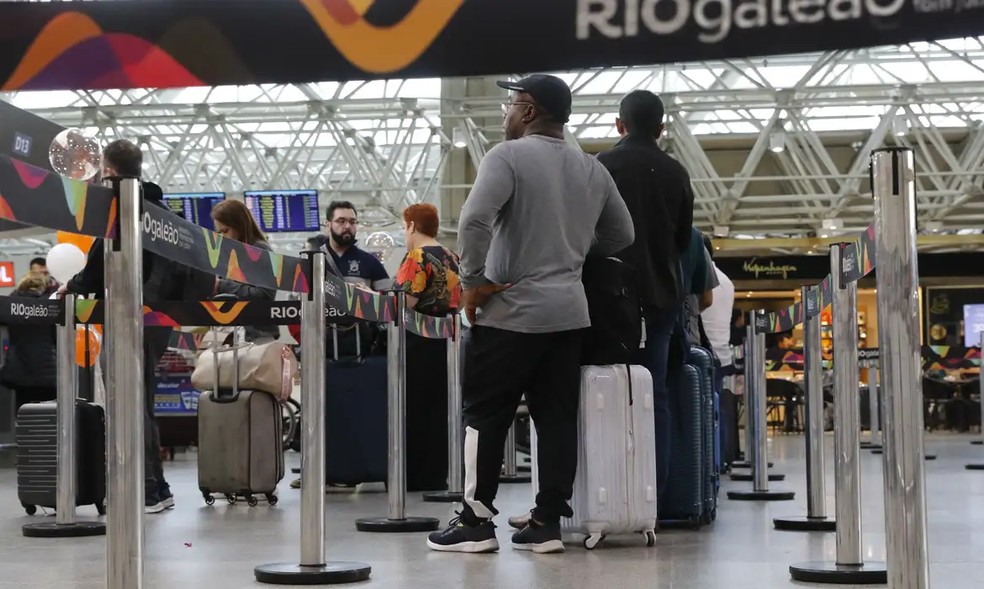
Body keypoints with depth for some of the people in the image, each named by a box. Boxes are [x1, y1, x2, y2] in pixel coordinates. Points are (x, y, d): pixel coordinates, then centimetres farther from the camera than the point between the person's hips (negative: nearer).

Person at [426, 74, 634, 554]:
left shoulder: (508, 156, -8)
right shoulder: (592, 169, 12)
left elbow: (474, 220, -22)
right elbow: (622, 236, 18)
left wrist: (474, 280, -12)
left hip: (511, 311, -6)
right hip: (569, 312, 6)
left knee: (486, 416, 3)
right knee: (557, 418, 7)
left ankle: (477, 522, 7)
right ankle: (547, 523, 9)